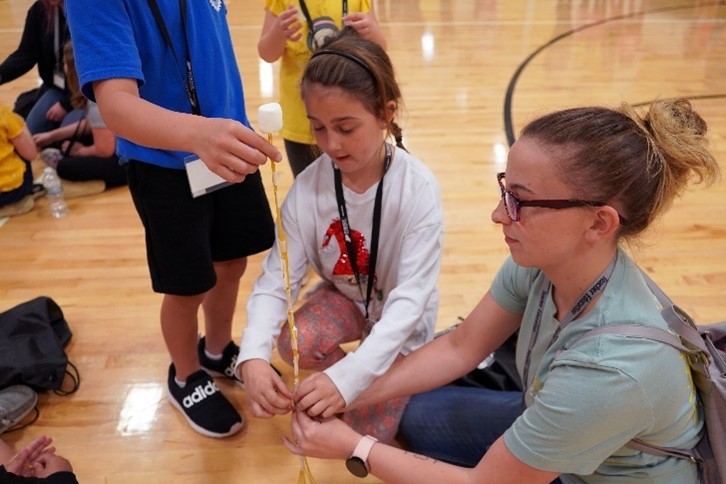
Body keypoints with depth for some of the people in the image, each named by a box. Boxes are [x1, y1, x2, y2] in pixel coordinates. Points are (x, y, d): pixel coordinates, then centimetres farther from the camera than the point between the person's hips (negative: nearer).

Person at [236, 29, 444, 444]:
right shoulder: (307, 189, -21)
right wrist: (253, 356, -43)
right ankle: (341, 386, 4)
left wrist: (350, 376, -46)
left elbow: (410, 297, -33)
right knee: (293, 341, -28)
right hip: (344, 297, 3)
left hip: (401, 316, -2)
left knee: (369, 432, -8)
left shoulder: (419, 189, -29)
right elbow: (277, 279, -23)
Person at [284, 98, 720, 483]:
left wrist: (356, 448, -20)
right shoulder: (540, 262, -21)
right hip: (555, 431, 5)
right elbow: (460, 348, -6)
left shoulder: (609, 367, -40)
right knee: (420, 417, 4)